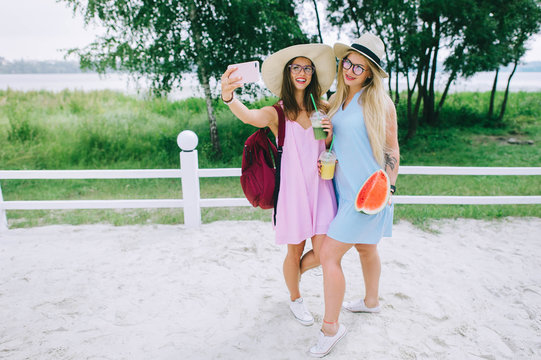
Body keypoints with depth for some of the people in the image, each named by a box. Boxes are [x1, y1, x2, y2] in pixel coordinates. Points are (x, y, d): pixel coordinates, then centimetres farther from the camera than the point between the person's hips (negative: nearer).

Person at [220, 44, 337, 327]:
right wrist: (228, 96, -48)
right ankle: (295, 298, 38)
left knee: (322, 253, 1)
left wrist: (329, 136, -8)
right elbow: (249, 116, -27)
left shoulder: (323, 109, 7)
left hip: (320, 187, 3)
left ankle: (295, 272, 37)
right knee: (295, 251, 9)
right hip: (291, 188, -3)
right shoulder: (277, 113, -5)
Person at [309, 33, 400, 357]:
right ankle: (371, 301, 43)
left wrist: (388, 188, -12)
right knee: (365, 247, 22)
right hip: (346, 189, 7)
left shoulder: (379, 102, -9)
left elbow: (391, 151, -7)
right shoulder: (339, 100, 9)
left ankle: (331, 327, 7)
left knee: (329, 255, -8)